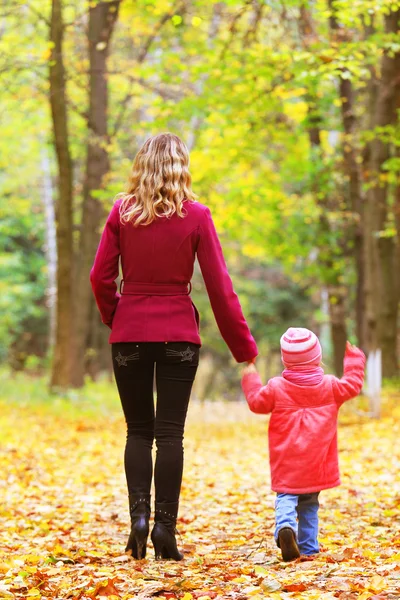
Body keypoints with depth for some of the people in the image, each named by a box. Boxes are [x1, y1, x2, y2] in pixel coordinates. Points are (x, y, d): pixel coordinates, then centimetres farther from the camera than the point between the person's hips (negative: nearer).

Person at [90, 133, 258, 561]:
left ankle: (138, 515, -3)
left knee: (139, 430, 12)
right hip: (179, 335, -1)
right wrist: (243, 345, 3)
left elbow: (101, 277, -2)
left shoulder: (122, 213, -1)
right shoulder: (195, 216, -4)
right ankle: (165, 527, 1)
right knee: (170, 433, 4)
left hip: (129, 334, 1)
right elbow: (219, 285, -4)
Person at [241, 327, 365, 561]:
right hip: (317, 463, 2)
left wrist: (250, 380, 22)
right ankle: (308, 546, 11)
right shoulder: (330, 386, 1)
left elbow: (257, 402, 6)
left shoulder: (276, 388, -4)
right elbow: (353, 385, 13)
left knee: (286, 497, -1)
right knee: (309, 503, 13)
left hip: (286, 463, -2)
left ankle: (285, 526, -32)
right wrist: (354, 360, 28)